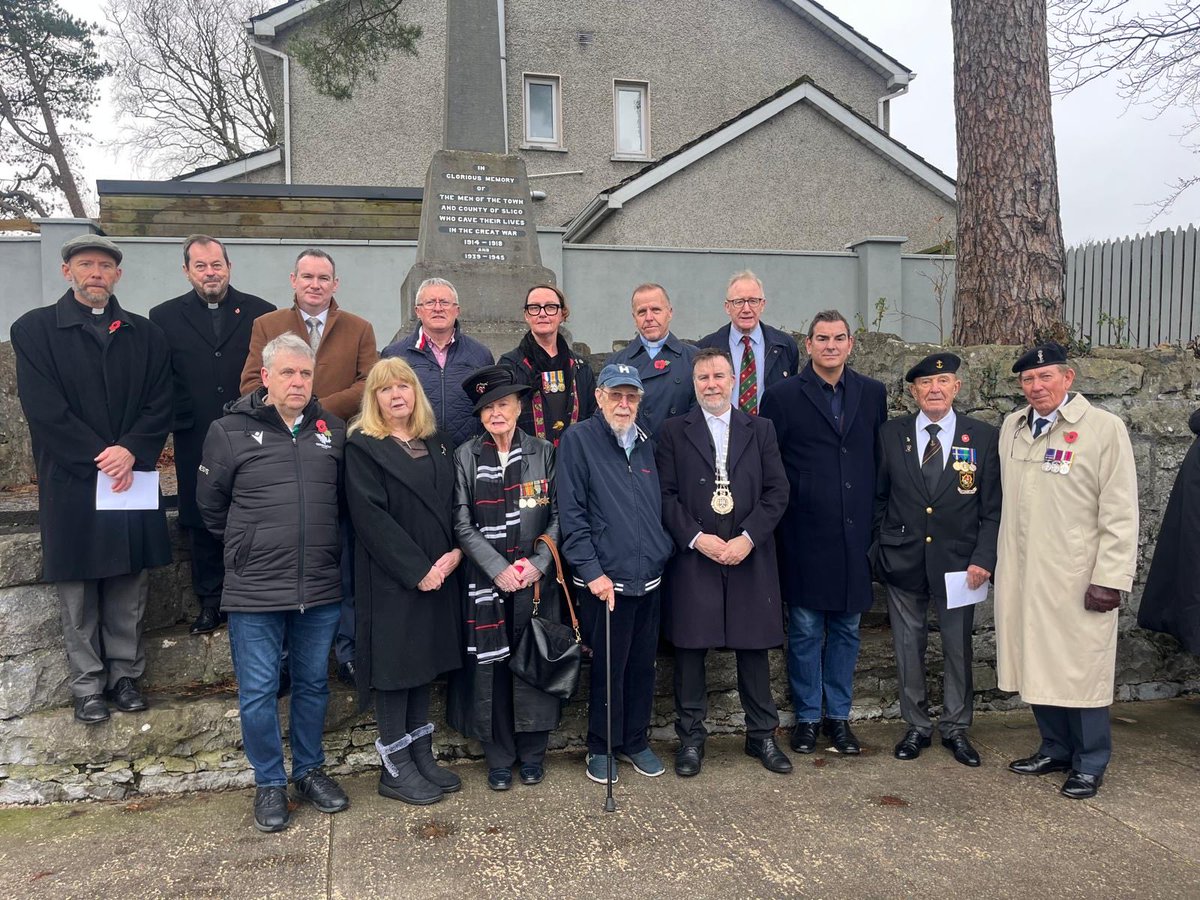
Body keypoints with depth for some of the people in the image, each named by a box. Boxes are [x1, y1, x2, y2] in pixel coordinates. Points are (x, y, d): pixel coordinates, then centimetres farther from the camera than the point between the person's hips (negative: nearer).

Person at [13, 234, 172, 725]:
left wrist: (130, 451, -13)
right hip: (70, 483, -2)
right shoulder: (34, 329, 1)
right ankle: (87, 685, 18)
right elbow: (43, 408, -8)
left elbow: (160, 405, 2)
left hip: (131, 479, 2)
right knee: (78, 593, 6)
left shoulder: (145, 334, 10)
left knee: (128, 589, 9)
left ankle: (126, 674, 22)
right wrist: (98, 456, -14)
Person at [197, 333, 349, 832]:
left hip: (321, 588, 3)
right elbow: (211, 504, 6)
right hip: (255, 590, -3)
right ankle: (269, 783, 23)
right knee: (258, 692, 5)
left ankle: (309, 771, 32)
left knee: (313, 684, 15)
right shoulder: (230, 430, -4)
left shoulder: (332, 430, 5)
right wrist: (247, 545, 9)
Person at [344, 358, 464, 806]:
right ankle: (395, 767, 14)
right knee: (395, 665, 2)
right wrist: (417, 570, -17)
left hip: (439, 573, 6)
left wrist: (455, 552, -8)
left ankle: (421, 755, 24)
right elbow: (371, 517, -14)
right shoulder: (362, 447, -7)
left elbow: (456, 503, 9)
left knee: (425, 660, 13)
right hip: (391, 579, -6)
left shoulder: (438, 443, 11)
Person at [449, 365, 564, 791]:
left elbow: (558, 516, 2)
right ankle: (499, 757, 19)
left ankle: (532, 751, 22)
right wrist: (499, 568, -11)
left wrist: (538, 563, -11)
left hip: (536, 579, 0)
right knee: (490, 667, 4)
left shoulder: (543, 452, 3)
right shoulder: (465, 456, 2)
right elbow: (463, 524, -2)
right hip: (485, 581, 0)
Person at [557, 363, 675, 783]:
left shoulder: (643, 443, 14)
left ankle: (635, 740, 31)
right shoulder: (579, 439, -6)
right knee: (608, 668, 5)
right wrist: (592, 571, -15)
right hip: (607, 578, -6)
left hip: (649, 575, 6)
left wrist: (663, 549, 9)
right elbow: (571, 512, -11)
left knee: (643, 665, 14)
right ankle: (600, 748, 23)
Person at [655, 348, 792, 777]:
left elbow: (777, 490, 2)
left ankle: (761, 734, 24)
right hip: (692, 556, -1)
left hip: (750, 557, 2)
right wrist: (696, 537, -13)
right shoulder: (673, 432, 5)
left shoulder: (761, 429, 9)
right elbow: (666, 494, -2)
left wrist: (747, 538, -10)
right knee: (690, 649, 4)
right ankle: (691, 737, 19)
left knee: (754, 647, 9)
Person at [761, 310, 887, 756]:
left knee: (846, 628, 12)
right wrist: (775, 528, -4)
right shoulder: (783, 396, -3)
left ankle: (838, 715, 26)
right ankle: (807, 717, 21)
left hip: (855, 535, 3)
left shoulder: (872, 394, 7)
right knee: (805, 630, 6)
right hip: (805, 536, -3)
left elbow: (881, 460, 10)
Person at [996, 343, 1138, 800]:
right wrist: (998, 559, 12)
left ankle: (1089, 764, 20)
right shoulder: (1012, 427, 10)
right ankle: (1055, 749, 29)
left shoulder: (1104, 428, -7)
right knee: (1036, 664, 12)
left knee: (1079, 669, 3)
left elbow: (1120, 514, -8)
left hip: (1076, 579, -5)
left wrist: (1109, 578, -12)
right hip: (1021, 575, 5)